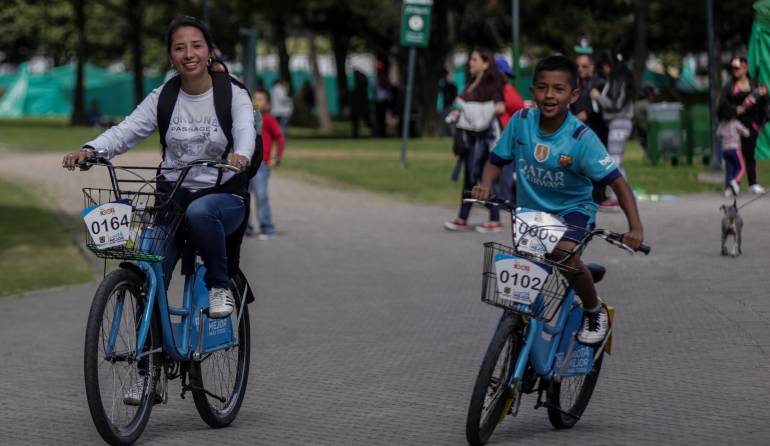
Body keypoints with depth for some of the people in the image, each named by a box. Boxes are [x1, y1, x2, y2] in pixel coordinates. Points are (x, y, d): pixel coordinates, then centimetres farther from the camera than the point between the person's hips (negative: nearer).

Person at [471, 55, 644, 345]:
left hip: (573, 208, -4)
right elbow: (496, 160, -1)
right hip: (531, 210, 4)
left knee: (566, 253, -29)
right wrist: (485, 187, -23)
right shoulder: (521, 122, -13)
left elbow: (617, 181, -24)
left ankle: (595, 312, -3)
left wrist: (635, 227, -35)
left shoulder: (581, 138, -23)